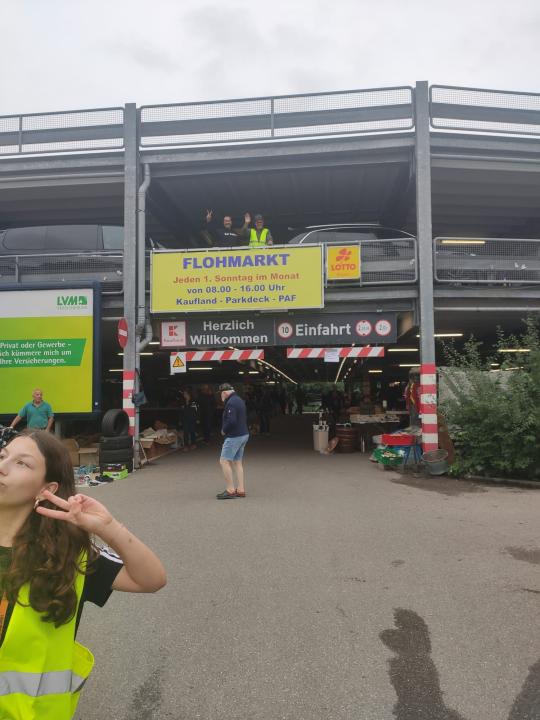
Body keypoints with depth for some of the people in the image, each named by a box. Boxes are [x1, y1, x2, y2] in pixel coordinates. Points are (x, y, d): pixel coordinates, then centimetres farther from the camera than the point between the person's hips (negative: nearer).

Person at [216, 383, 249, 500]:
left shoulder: (231, 403, -17)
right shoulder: (239, 400, 14)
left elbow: (231, 421, -27)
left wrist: (224, 430, -9)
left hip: (234, 436, -10)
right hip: (243, 434, 10)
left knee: (224, 461, -5)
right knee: (237, 462, 13)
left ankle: (230, 490, -3)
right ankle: (241, 490, 13)